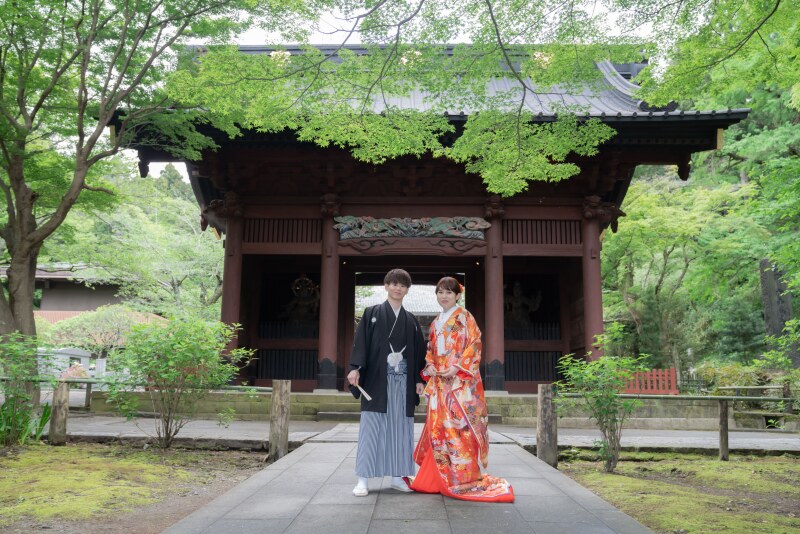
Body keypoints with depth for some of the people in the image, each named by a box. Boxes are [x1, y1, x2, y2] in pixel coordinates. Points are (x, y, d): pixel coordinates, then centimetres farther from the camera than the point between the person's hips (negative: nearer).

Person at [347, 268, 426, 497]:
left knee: (400, 427, 5)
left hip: (403, 381, 3)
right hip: (377, 379, -3)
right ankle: (363, 479, 1)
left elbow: (419, 352, 13)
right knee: (371, 426, -3)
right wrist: (355, 368, -15)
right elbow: (361, 341, -2)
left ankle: (397, 476, 13)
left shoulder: (411, 321, 14)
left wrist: (419, 379, 5)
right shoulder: (372, 314, 6)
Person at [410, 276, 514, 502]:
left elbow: (474, 345, -8)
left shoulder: (464, 317, 0)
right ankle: (440, 477, 13)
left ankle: (464, 477, -4)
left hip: (460, 381, -6)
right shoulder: (436, 322, 20)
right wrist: (429, 365, 2)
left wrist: (457, 367, -17)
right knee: (437, 426, 4)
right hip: (439, 382, 6)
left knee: (459, 425, -11)